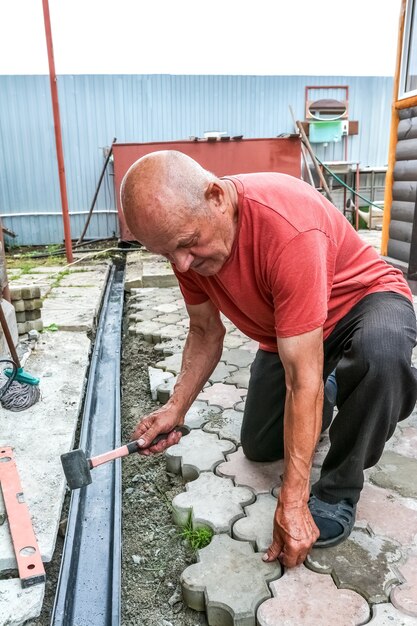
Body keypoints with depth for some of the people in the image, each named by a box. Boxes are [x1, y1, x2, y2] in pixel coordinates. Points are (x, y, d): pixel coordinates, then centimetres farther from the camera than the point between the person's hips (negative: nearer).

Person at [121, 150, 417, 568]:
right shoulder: (184, 230, -18)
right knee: (259, 447, 8)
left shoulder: (289, 228, -40)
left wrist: (292, 500, -31)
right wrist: (176, 408, -18)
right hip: (285, 333, 6)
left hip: (366, 299, -5)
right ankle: (326, 396, 35)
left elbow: (303, 379, -37)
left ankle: (339, 487, -16)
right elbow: (205, 331, -5)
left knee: (380, 350, -41)